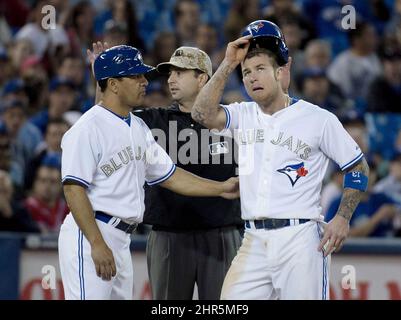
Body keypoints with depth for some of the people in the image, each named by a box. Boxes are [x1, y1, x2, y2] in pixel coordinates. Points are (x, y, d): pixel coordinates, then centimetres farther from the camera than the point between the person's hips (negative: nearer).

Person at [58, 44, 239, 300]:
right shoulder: (89, 128, -11)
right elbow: (74, 189, -17)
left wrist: (221, 188, 11)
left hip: (122, 240, 9)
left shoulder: (139, 128, 18)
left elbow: (169, 175, 21)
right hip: (89, 234, -9)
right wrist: (97, 244, -23)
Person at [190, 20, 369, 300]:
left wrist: (342, 218, -6)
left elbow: (358, 167, 5)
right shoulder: (243, 116, 11)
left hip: (299, 238, -4)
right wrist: (228, 65, -5)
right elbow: (202, 114, -7)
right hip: (254, 242, 4)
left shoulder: (319, 119, -1)